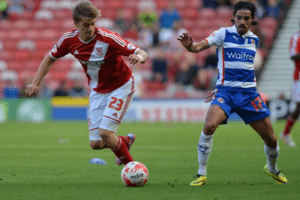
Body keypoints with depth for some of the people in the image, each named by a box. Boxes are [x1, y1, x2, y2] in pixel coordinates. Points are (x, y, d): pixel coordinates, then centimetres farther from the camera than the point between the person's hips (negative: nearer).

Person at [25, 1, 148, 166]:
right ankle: (126, 141, 33)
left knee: (105, 132, -21)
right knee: (96, 143, 0)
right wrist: (35, 83, -4)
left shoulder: (107, 38, -27)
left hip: (121, 87, -5)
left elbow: (142, 54, -26)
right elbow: (50, 58, 6)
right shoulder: (69, 40, -13)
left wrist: (139, 57, -50)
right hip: (98, 90, 5)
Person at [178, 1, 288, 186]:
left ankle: (272, 169, 35)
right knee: (210, 125, -30)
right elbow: (199, 46, -13)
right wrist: (189, 45, -37)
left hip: (249, 92, 4)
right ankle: (201, 174, -15)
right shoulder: (224, 34, -1)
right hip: (225, 91, -4)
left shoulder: (254, 40, 12)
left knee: (271, 138, 2)